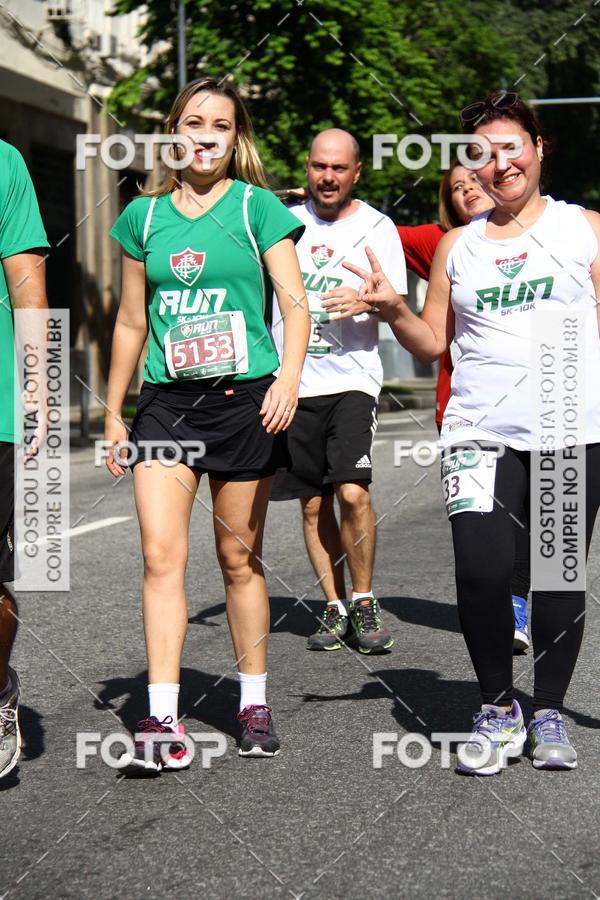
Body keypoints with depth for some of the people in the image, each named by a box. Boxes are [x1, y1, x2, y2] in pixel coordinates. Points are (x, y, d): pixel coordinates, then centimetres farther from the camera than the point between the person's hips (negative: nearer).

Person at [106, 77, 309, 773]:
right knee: (161, 555, -10)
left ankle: (254, 703, 20)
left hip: (243, 399, -2)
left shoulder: (256, 207, 2)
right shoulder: (145, 215, 10)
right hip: (165, 401, 2)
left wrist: (289, 378, -20)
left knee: (239, 559, 5)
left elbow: (295, 302, -3)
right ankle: (163, 722, -12)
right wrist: (112, 413, 17)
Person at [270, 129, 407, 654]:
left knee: (352, 491, -18)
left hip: (353, 379, -3)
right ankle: (335, 608, 16)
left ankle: (365, 602, -2)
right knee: (314, 503, 5)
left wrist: (368, 301, -22)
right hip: (292, 380, 3)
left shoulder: (377, 228, 2)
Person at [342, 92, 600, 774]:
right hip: (481, 430, 1)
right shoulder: (456, 245, 15)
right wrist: (390, 308, 1)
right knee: (481, 571, -14)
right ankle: (496, 709, 6)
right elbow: (432, 342, 18)